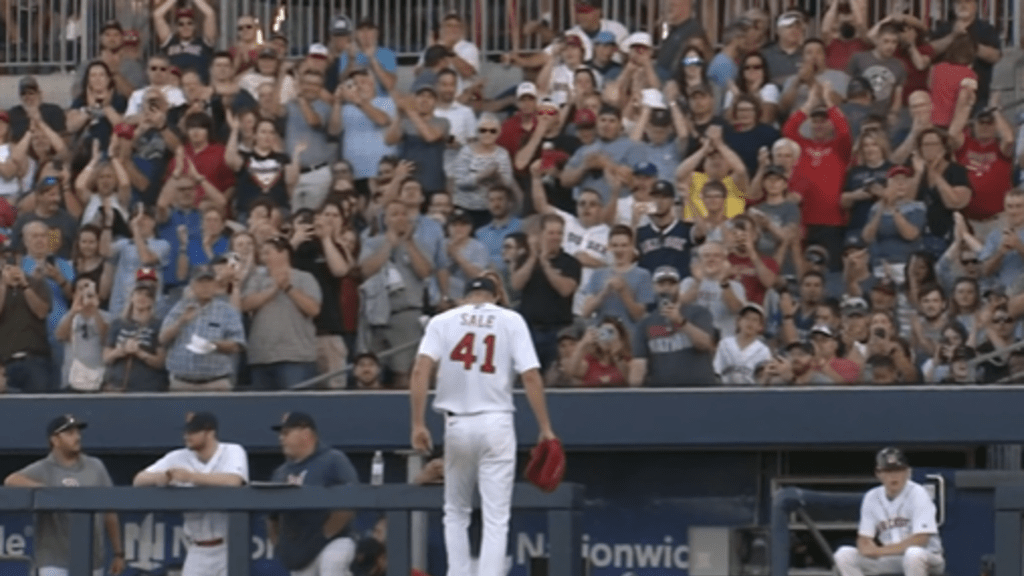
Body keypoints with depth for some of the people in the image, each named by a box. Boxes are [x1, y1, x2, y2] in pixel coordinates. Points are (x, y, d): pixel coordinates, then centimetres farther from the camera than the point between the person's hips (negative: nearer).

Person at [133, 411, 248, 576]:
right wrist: (162, 476, -25)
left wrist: (191, 476, -32)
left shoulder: (233, 452, -8)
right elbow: (139, 480, -2)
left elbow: (233, 481, -29)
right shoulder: (178, 459, 1)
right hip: (198, 551, 4)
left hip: (230, 547, -4)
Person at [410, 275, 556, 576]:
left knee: (456, 512, 18)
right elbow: (531, 376, -5)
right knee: (496, 518, -1)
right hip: (496, 424, -1)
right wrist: (545, 428, -3)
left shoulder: (442, 321, 6)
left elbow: (421, 371, -8)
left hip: (457, 425, 1)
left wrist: (418, 424, -9)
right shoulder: (511, 321, 4)